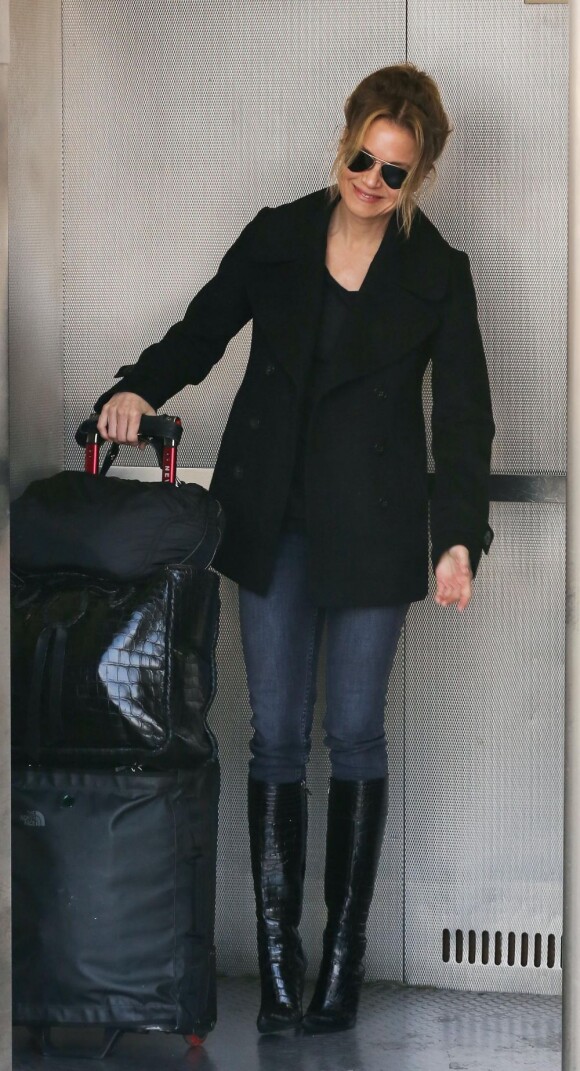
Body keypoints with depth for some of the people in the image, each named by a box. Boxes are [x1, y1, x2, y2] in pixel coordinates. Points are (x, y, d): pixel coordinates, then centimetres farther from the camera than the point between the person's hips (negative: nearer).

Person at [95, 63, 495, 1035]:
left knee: (355, 736, 2)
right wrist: (140, 388, -7)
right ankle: (277, 955, 7)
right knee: (277, 737, 2)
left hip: (371, 526, -2)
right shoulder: (278, 237, 4)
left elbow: (463, 415, -3)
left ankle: (345, 948, 12)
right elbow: (202, 332, 13)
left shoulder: (437, 273, -1)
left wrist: (460, 536, -14)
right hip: (272, 516, 2)